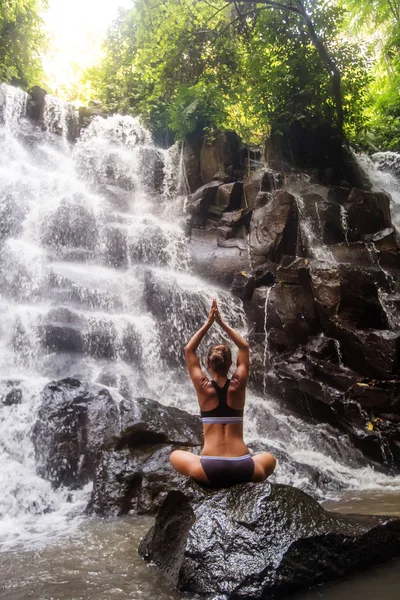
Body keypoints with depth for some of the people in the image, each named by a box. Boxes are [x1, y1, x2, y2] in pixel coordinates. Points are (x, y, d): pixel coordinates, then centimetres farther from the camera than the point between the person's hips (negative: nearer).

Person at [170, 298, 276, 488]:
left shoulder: (203, 387, 0)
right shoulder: (238, 386, 2)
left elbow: (189, 350, 12)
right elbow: (244, 347, 16)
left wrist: (208, 323, 12)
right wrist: (222, 322, 14)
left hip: (211, 470, -1)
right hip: (242, 469, 1)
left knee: (175, 455, 28)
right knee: (269, 458, 33)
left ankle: (204, 478, 10)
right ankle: (247, 480, 11)